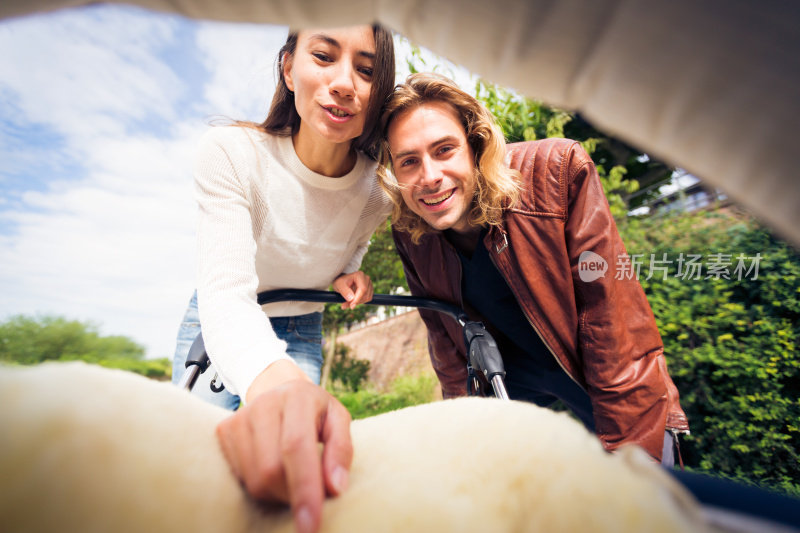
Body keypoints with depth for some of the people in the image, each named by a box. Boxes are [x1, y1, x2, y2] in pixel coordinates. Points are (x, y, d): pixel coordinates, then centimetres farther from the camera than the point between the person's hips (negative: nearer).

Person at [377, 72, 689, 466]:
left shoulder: (558, 170, -24)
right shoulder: (409, 234, -13)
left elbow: (609, 309, -22)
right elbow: (444, 341, -2)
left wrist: (624, 451, -18)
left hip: (605, 380, -1)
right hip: (507, 377, 3)